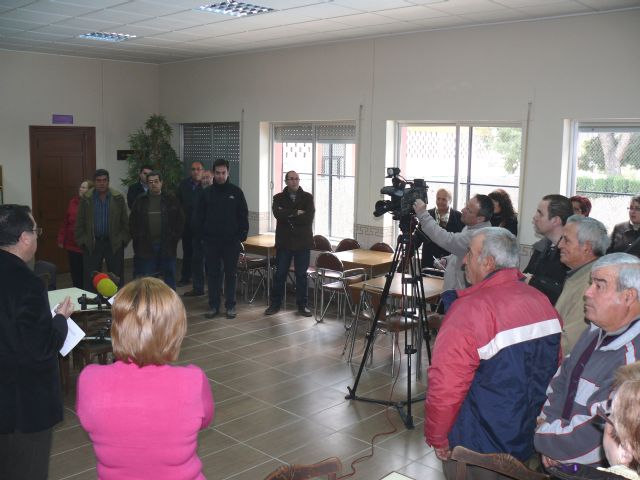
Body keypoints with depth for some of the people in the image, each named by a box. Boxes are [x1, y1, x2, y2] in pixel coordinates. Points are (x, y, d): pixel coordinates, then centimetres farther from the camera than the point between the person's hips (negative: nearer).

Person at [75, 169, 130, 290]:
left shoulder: (118, 198, 1)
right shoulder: (86, 198, 2)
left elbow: (125, 222, 4)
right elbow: (79, 223, 4)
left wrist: (123, 240, -2)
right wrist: (82, 242, -2)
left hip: (114, 244, 0)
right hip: (92, 245, 0)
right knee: (90, 280, 3)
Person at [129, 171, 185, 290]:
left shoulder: (171, 200, 5)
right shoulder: (141, 201, 7)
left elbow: (180, 221, 5)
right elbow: (132, 223, 8)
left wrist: (174, 238, -3)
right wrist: (138, 239, 0)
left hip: (167, 246, 0)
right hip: (146, 247, 0)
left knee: (169, 276, 7)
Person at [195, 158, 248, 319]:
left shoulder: (236, 192, 1)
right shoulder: (206, 193, 5)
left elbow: (243, 215, 1)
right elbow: (199, 216, 7)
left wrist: (242, 235, -6)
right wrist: (201, 235, -1)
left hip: (231, 241, -1)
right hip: (211, 241, 2)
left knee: (230, 274, 5)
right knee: (213, 274, 7)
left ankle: (230, 306, 13)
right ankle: (213, 306, 16)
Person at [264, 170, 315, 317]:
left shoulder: (307, 197, 2)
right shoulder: (279, 198, 4)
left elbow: (308, 218, -14)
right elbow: (278, 214, -16)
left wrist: (288, 215, -12)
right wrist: (296, 213, -17)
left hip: (302, 241, 0)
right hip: (284, 241, 0)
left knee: (301, 275, 7)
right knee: (280, 274, 7)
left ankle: (302, 305, 18)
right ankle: (275, 304, 19)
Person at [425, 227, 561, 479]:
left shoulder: (471, 310, -25)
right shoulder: (542, 302, -3)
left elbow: (445, 387, -26)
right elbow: (554, 369, 8)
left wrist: (437, 438, -11)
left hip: (478, 448, -6)